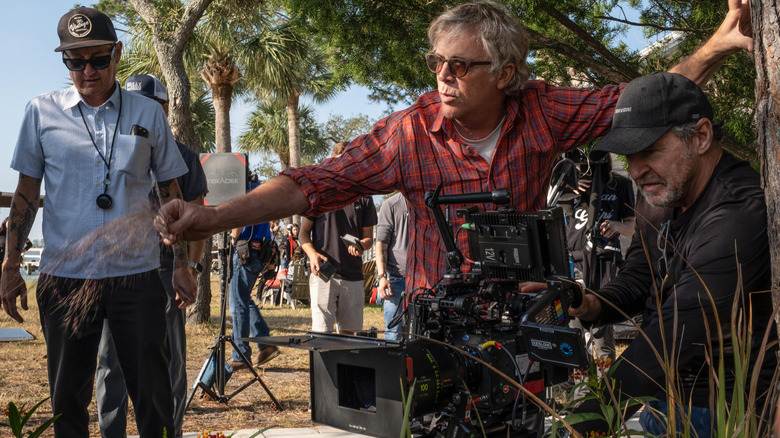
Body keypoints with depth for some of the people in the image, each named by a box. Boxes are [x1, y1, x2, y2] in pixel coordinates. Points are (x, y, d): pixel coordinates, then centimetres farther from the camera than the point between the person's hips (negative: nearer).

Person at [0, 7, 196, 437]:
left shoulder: (148, 114, 4)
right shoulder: (42, 111, 4)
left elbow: (170, 193, 10)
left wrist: (181, 264, 7)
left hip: (136, 276, 0)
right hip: (64, 276, 1)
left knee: (153, 394, 3)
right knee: (67, 396, 10)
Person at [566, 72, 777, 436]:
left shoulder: (738, 216, -27)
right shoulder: (669, 193, 5)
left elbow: (673, 339, -33)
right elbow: (637, 279, 6)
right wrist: (594, 307, -18)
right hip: (663, 400, 8)